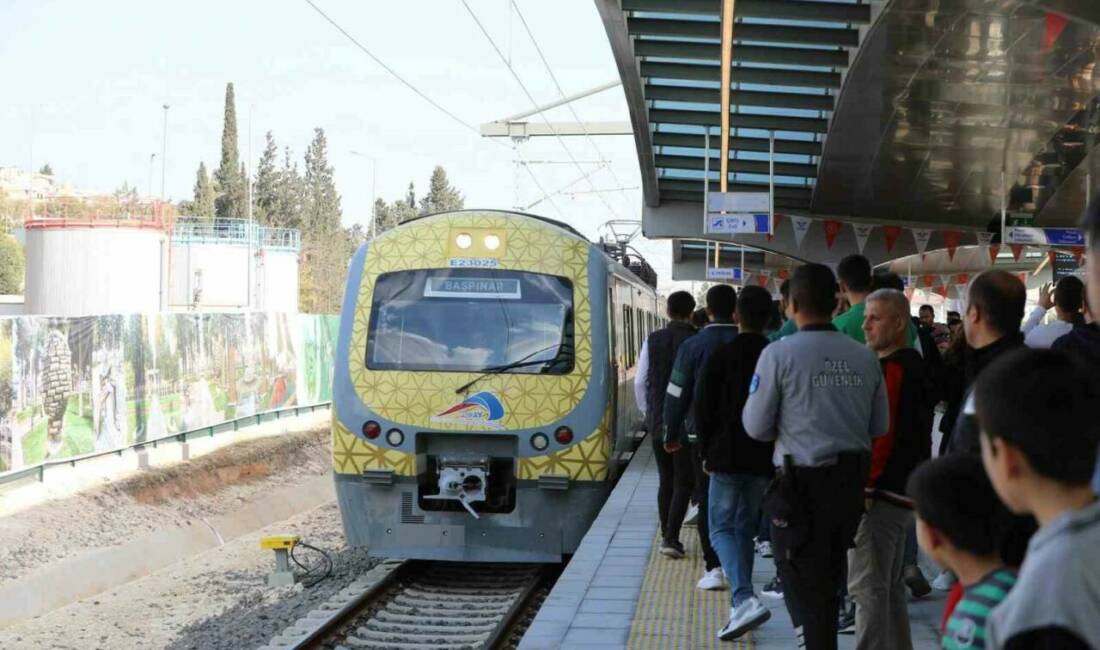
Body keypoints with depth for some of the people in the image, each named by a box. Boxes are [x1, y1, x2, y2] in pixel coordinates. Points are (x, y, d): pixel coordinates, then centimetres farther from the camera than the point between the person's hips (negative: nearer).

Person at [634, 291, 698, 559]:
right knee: (683, 481, 3)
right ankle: (671, 538, -8)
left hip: (658, 420, 3)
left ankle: (667, 537, 19)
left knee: (665, 480, 15)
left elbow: (640, 381, 2)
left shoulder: (652, 340, -1)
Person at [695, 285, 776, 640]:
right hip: (764, 460, 4)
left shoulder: (720, 357, -8)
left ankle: (744, 599, -20)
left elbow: (703, 409, -6)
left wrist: (707, 453, 5)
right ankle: (740, 604, 20)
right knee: (746, 528, 16)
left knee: (722, 528, 2)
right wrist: (776, 453, 13)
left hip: (727, 457, -4)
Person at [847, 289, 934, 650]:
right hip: (904, 491, 11)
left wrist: (864, 488, -19)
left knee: (867, 586, -9)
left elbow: (881, 434, -20)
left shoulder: (891, 368, -14)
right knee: (890, 587, 16)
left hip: (881, 492, -11)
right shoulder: (915, 366, 17)